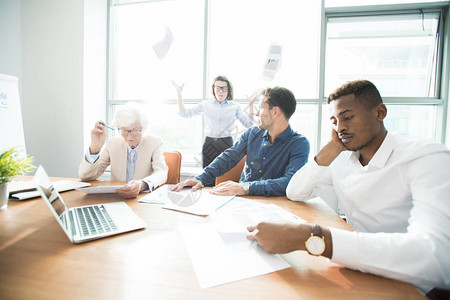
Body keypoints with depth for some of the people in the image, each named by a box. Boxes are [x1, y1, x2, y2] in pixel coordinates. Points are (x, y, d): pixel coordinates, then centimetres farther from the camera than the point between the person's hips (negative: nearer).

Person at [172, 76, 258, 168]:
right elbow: (184, 113, 10)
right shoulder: (205, 104, 8)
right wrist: (179, 94, 3)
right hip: (209, 144, 1)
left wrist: (251, 104, -5)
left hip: (227, 144, 0)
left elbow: (249, 124, 4)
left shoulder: (235, 106, 7)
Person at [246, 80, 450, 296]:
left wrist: (310, 237, -43)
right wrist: (331, 150, -12)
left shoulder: (429, 159, -18)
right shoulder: (342, 158, 1)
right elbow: (294, 194, 0)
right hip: (357, 272, 5)